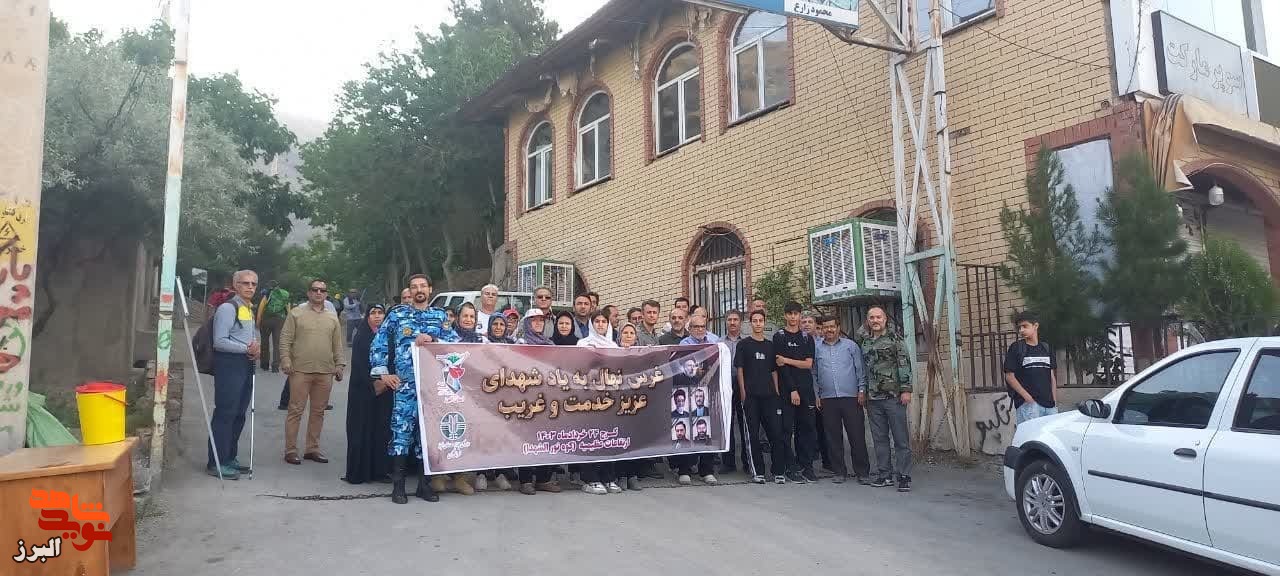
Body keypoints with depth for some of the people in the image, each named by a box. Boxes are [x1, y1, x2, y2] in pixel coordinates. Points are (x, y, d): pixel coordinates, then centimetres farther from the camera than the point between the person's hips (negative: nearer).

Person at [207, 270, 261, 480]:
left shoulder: (251, 310, 18)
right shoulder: (227, 308, -10)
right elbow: (220, 341, -15)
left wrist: (257, 348, 7)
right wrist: (247, 348, -16)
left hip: (246, 365, 9)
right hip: (229, 364, -9)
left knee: (239, 414, 13)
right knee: (225, 413, -6)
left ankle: (229, 458, 24)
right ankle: (217, 463, 0)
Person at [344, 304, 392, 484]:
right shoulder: (361, 336, -1)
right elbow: (358, 364, -8)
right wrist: (372, 384, -14)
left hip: (384, 390, 4)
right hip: (363, 390, -3)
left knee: (382, 428, 2)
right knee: (362, 429, -2)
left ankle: (380, 470, 8)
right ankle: (358, 472, 4)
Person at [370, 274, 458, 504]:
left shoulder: (440, 316, 13)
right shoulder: (397, 314, 8)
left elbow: (455, 343, 4)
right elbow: (378, 345, 8)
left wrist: (432, 340, -10)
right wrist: (383, 373, 1)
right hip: (405, 383, -2)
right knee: (402, 429, -5)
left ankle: (425, 483, 14)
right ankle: (398, 485, 3)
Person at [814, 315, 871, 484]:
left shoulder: (850, 345, 7)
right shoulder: (816, 348, 9)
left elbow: (860, 369, 6)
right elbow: (813, 373, 12)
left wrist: (862, 390, -1)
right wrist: (816, 395, 7)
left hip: (851, 397, -1)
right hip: (827, 399, 2)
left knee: (857, 435, -2)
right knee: (833, 437, 5)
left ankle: (862, 472, 7)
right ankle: (839, 472, 15)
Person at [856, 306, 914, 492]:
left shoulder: (894, 339, -1)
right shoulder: (864, 342, 11)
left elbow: (905, 365, -6)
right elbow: (861, 367, 27)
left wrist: (906, 389, -12)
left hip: (894, 396, -5)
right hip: (873, 398, 5)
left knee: (901, 438, -2)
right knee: (879, 438, 9)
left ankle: (904, 477, 1)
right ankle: (885, 475, 16)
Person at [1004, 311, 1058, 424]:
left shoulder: (1047, 349, 15)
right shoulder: (1015, 348, 2)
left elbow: (1052, 377, 18)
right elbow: (1009, 376, -3)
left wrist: (1055, 402, 10)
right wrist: (1028, 397, -11)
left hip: (1049, 404, 5)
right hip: (1027, 404, -5)